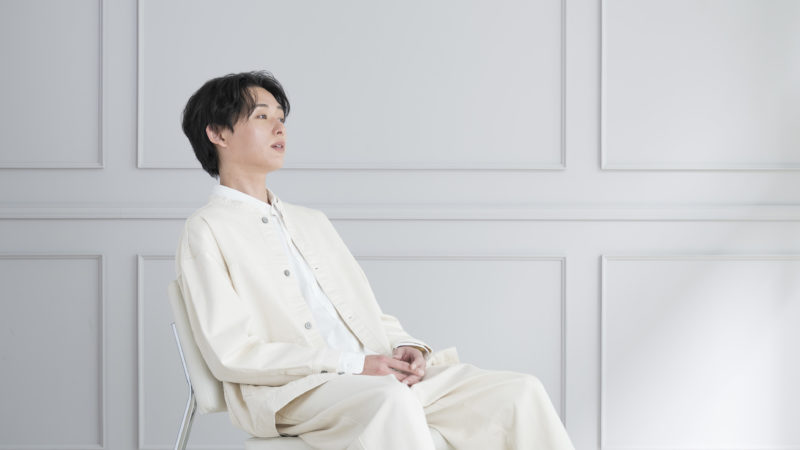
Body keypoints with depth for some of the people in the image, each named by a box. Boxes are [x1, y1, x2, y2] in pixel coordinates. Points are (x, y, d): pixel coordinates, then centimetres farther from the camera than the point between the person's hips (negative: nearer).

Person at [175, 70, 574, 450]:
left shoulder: (312, 222, 27)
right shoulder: (206, 230, 3)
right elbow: (230, 354, -9)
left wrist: (405, 348, -1)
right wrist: (352, 364, -15)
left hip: (381, 378, 7)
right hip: (290, 393, -7)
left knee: (520, 393, -12)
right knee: (392, 400, -38)